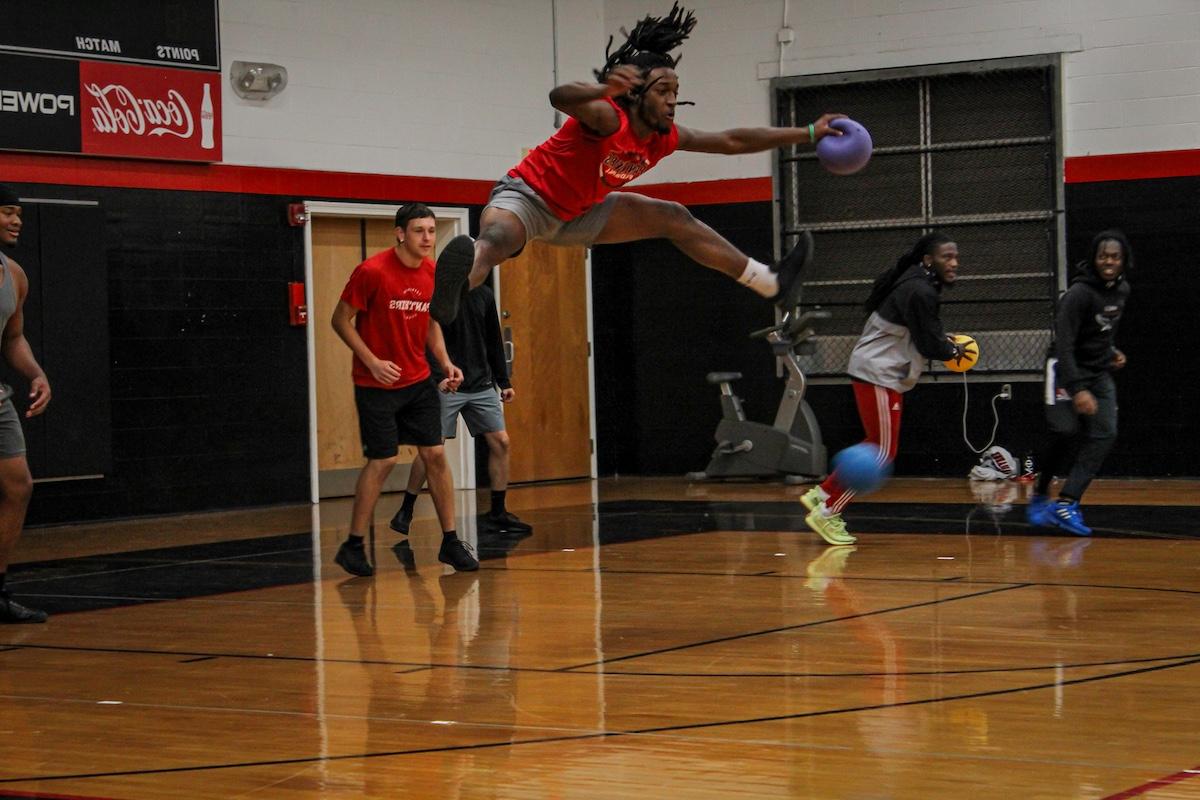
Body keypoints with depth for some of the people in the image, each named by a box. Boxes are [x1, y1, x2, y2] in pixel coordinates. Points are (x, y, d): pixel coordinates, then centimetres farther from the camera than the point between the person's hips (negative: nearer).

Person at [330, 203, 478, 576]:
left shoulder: (433, 273, 2)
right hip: (376, 385, -6)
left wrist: (445, 363, 1)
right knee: (382, 461, -6)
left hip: (418, 381, 6)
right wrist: (373, 362, -17)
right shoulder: (372, 271, -17)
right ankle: (352, 546, 7)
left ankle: (450, 542, 11)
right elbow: (341, 320, -10)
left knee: (435, 455, 3)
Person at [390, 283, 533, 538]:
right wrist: (439, 376, -23)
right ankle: (405, 512, 10)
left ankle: (497, 514, 10)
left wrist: (504, 382, 15)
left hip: (482, 385, 5)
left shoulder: (484, 294, 10)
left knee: (500, 442, -1)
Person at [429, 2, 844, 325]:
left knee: (674, 218, 12)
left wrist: (807, 133, 6)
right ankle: (451, 293, -79)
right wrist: (605, 88, -72)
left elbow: (731, 141, 5)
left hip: (577, 213, 9)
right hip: (526, 196, -9)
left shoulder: (665, 138, -5)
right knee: (495, 240, -42)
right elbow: (560, 97, -51)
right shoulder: (610, 119, -29)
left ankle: (772, 284, 24)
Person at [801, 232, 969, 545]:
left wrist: (943, 342, 8)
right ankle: (826, 513, -2)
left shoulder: (921, 285, 11)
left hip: (885, 372, 10)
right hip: (877, 373, -10)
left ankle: (821, 495, 23)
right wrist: (955, 351, 1)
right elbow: (930, 346, -18)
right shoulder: (919, 292, -20)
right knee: (883, 452, -7)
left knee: (878, 447, 18)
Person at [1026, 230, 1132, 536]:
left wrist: (1112, 353, 9)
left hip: (1099, 372, 7)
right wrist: (1078, 390, -35)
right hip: (1066, 370, -7)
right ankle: (1040, 495, 7)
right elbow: (1064, 346, -27)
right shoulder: (1079, 293, -21)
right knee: (1066, 431, -17)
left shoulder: (1122, 290, 3)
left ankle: (1066, 503, -14)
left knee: (1104, 433, -10)